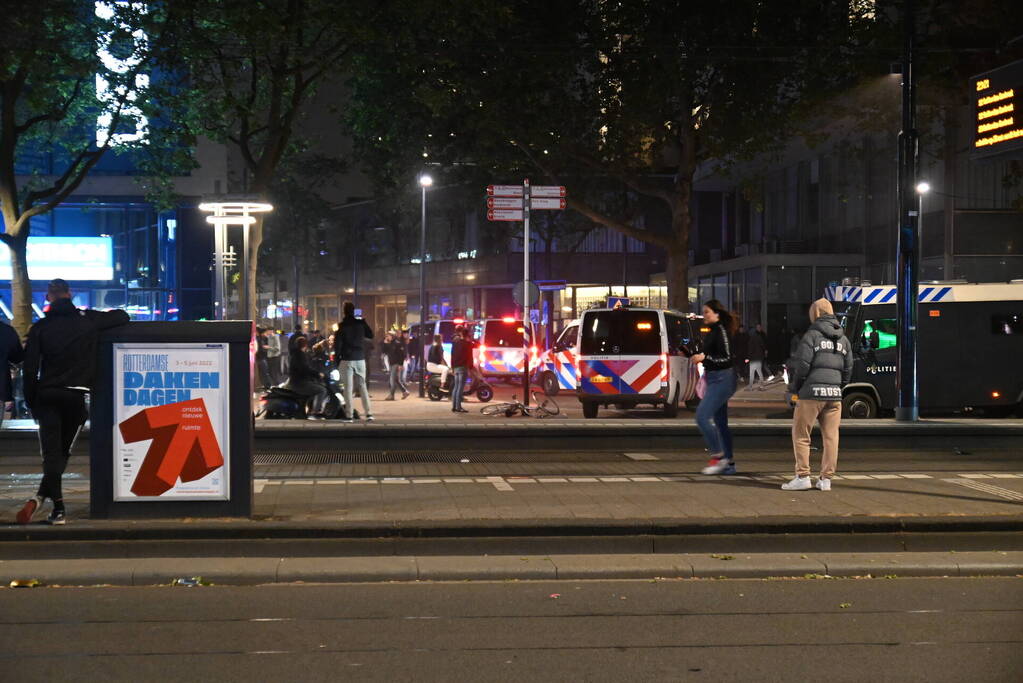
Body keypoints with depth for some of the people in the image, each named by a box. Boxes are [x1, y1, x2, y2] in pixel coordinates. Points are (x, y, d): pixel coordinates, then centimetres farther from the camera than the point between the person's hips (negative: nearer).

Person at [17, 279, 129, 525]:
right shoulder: (87, 320, 0)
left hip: (47, 395, 0)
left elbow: (30, 369, -1)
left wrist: (31, 401, 6)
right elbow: (122, 317, 11)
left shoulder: (40, 328, 1)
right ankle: (41, 496, 1)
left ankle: (58, 508, -11)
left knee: (52, 453, -1)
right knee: (62, 451, 11)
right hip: (76, 394, 0)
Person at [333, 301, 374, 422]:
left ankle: (349, 415, -2)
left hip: (347, 360, -3)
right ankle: (369, 413, 0)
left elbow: (337, 343, -7)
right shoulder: (360, 323, 1)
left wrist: (337, 359, 2)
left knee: (348, 388, 1)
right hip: (360, 359, 3)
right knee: (362, 386, 9)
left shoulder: (342, 326, -6)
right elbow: (370, 335, 15)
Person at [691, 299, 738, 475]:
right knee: (720, 422, 11)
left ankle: (718, 456, -10)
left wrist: (704, 358, -26)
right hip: (715, 380, 10)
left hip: (722, 380, -10)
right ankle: (729, 464, 15)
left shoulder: (721, 331, -15)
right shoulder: (713, 331, 14)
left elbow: (727, 359, -20)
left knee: (702, 416, -15)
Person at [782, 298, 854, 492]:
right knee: (831, 436, 7)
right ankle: (826, 479, 7)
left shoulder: (812, 335, -5)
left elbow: (802, 364, -10)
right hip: (834, 395, 6)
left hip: (812, 391, -6)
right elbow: (848, 369, 15)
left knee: (801, 435, 3)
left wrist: (794, 388, 1)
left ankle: (802, 476, -2)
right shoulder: (843, 339, 15)